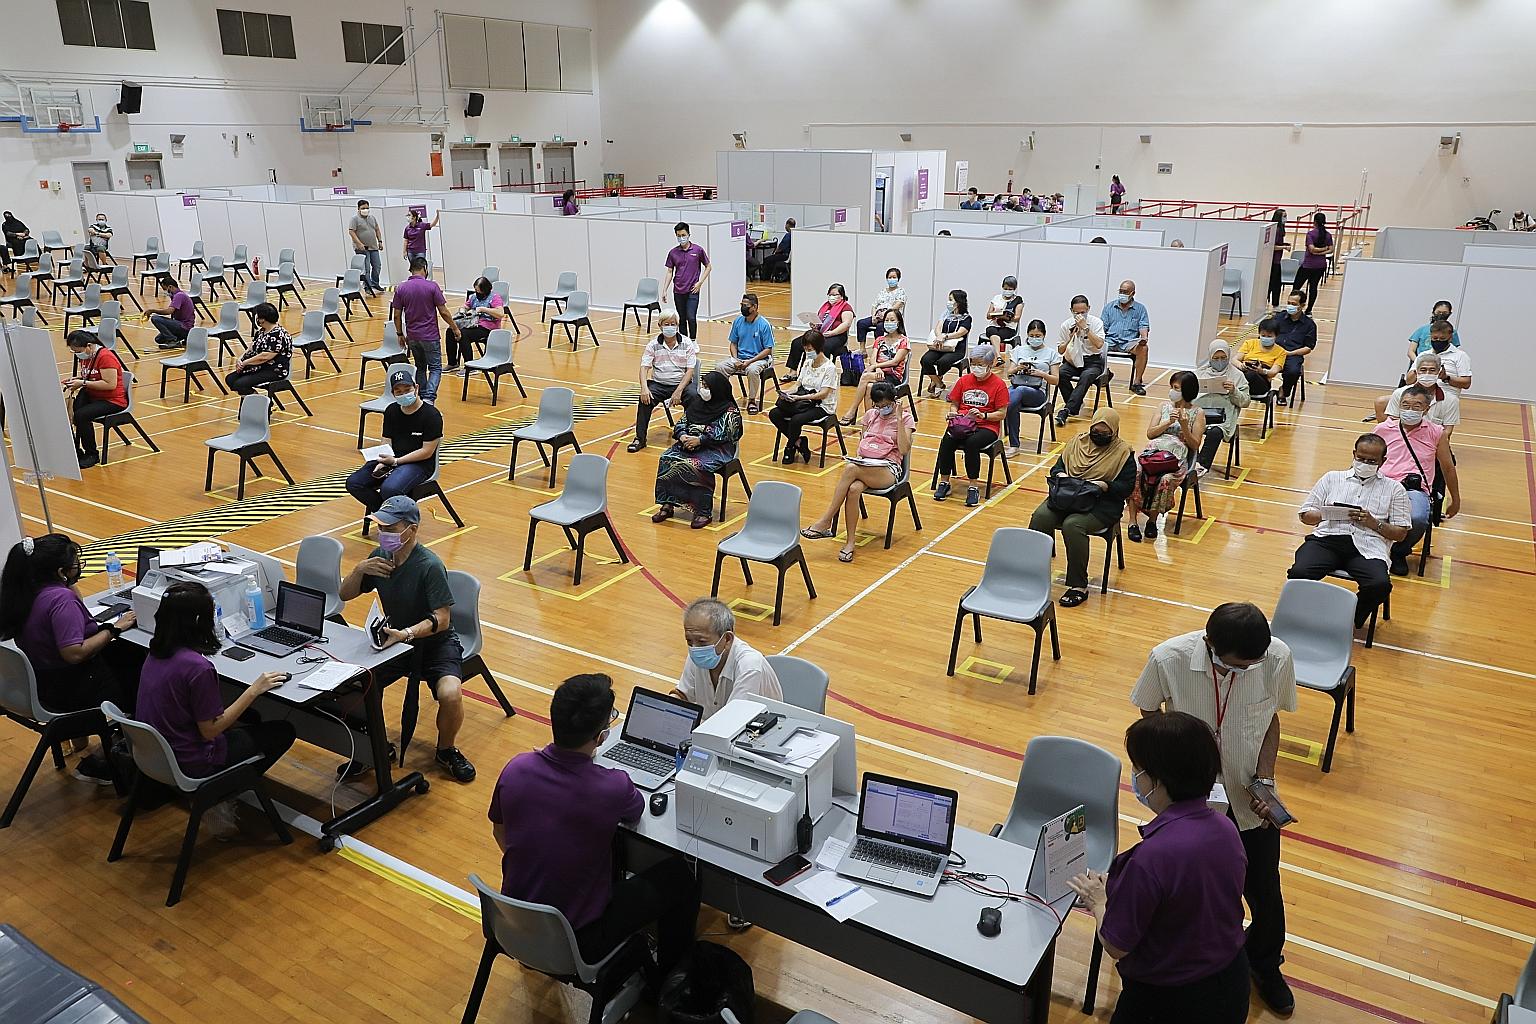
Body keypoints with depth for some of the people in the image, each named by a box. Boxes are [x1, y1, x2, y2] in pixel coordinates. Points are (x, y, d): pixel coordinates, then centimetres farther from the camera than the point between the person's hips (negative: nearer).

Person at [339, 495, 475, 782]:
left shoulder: (430, 565, -21)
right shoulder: (380, 557, -2)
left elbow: (441, 619, -24)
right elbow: (345, 595, 9)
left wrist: (407, 633, -40)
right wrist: (359, 570, -12)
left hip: (435, 642, -5)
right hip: (396, 639, 6)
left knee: (450, 694, -30)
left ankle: (446, 751, 2)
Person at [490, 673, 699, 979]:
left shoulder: (516, 768, -15)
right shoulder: (613, 788, -28)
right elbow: (634, 813, -2)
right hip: (579, 941, -5)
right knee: (678, 875, 10)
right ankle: (669, 977, 32)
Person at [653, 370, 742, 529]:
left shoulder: (730, 410, -6)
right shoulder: (697, 403, 13)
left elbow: (724, 435, -16)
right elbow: (681, 423, 14)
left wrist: (699, 440, -22)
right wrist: (682, 435, -9)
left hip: (717, 450, -6)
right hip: (689, 444, 6)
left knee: (695, 466, -34)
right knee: (666, 459, -18)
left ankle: (703, 512, -28)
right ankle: (667, 504, -19)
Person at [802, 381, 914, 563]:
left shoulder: (905, 418, 5)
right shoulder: (870, 414, 19)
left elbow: (904, 450, -8)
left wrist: (899, 420, -11)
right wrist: (859, 455, 4)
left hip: (888, 469, -4)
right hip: (864, 464, 4)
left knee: (850, 469, -35)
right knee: (853, 489, -34)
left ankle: (825, 522, -33)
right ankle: (850, 542, -29)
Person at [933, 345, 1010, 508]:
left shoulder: (999, 385, 0)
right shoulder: (964, 380, 13)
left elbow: (1001, 414, -4)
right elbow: (954, 404, 18)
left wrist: (982, 415, -18)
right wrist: (953, 414, -4)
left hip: (986, 426, -3)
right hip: (961, 424, 4)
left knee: (971, 443, -35)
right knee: (947, 440, -28)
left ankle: (973, 487, -24)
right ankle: (944, 483, -15)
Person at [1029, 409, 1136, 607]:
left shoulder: (1123, 452, -1)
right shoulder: (1078, 442, 12)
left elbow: (1127, 487, -4)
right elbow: (1057, 466, 18)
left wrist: (1104, 485, -20)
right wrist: (1060, 474, -5)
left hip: (1102, 504, -5)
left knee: (1072, 524, -33)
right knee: (1040, 517, -24)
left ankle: (1078, 587, -24)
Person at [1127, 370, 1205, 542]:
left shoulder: (1197, 413, 8)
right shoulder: (1164, 406, 19)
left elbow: (1195, 445, 3)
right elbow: (1150, 433, 11)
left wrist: (1184, 426, -11)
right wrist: (1169, 422, -3)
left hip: (1178, 457, -3)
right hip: (1153, 451, 3)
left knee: (1165, 480, -36)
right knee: (1134, 473, -29)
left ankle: (1152, 519, -15)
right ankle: (1133, 521, -26)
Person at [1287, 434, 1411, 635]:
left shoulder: (1394, 489, 19)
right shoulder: (1333, 478, 22)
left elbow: (1400, 533, 13)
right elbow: (1305, 514, 17)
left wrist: (1374, 523, -5)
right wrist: (1328, 514, -4)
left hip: (1368, 546, 0)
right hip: (1327, 537, 0)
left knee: (1380, 585, -32)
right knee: (1298, 573, -32)